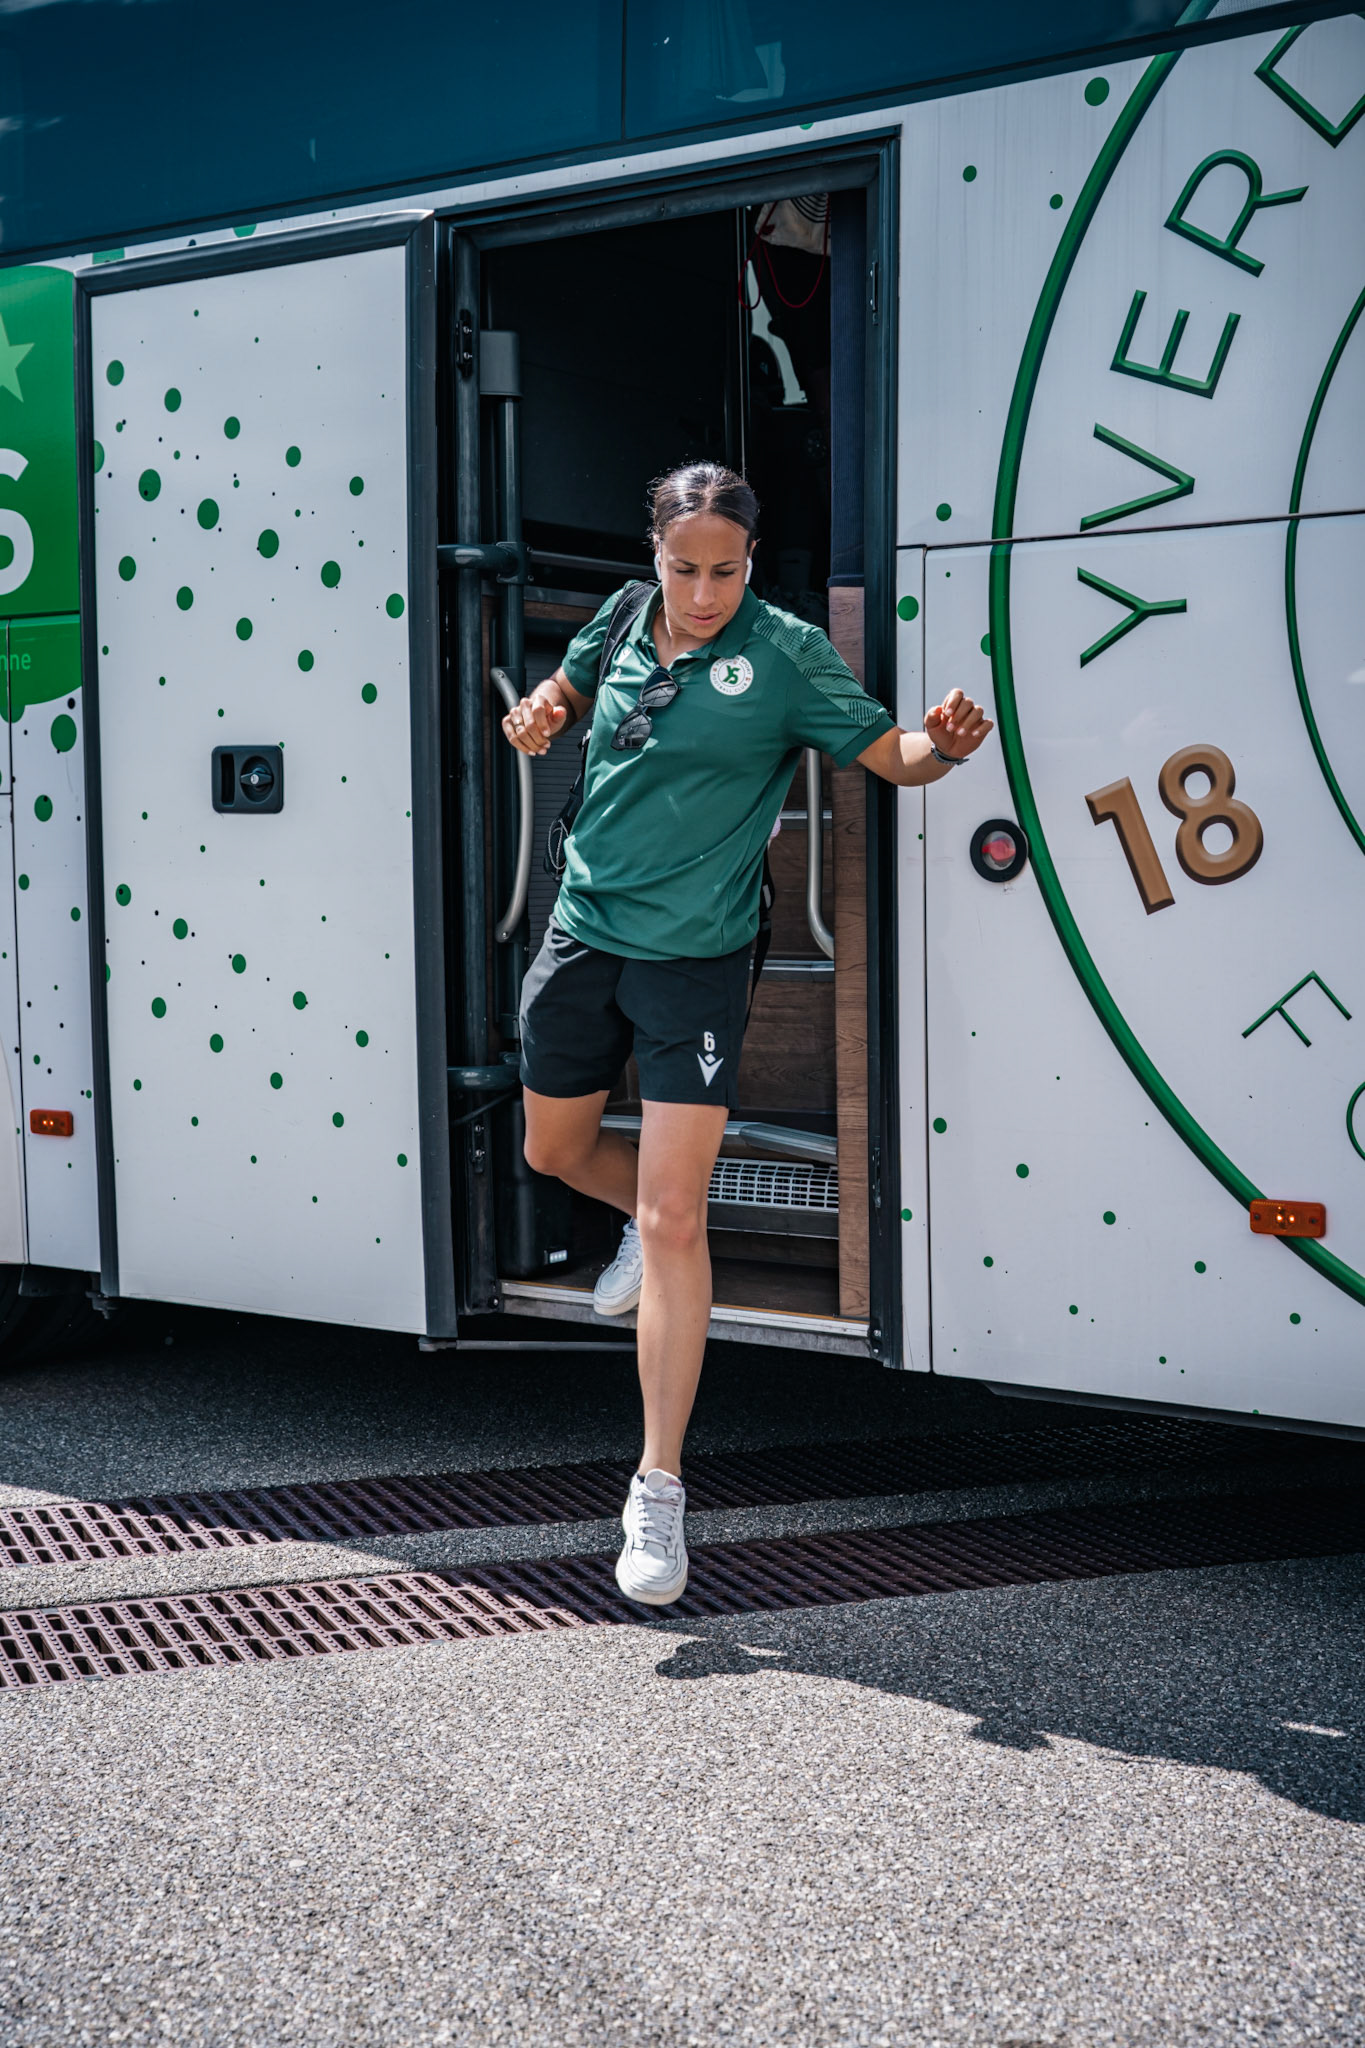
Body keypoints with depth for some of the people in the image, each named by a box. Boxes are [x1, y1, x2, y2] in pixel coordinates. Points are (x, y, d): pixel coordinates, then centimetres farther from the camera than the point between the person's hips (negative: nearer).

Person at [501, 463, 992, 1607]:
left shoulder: (786, 654, -10)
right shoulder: (623, 623, 2)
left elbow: (889, 753, -10)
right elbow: (567, 694, 19)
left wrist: (944, 746, -33)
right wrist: (539, 717, -4)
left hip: (695, 957, -5)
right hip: (583, 933, 5)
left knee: (673, 1221, -10)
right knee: (556, 1149, 22)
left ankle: (660, 1490, 0)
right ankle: (646, 1223, 56)